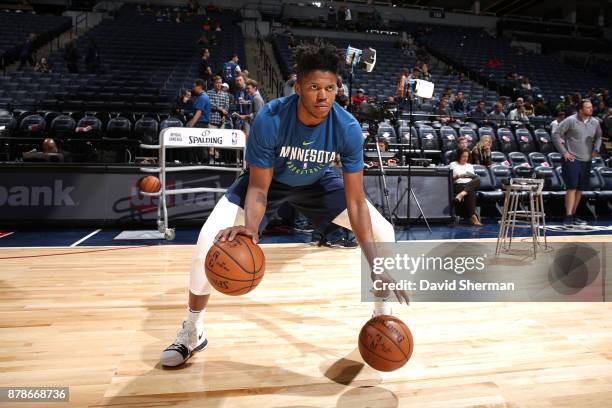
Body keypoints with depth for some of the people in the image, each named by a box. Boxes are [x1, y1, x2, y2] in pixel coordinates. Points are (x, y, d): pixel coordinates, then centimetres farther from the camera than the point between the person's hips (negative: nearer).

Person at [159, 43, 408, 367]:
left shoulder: (348, 128, -30)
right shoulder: (269, 119, -34)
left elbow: (355, 202, -27)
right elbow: (258, 186, -26)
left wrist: (375, 266, -34)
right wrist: (251, 225, -49)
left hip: (320, 182, 2)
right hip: (270, 180, -1)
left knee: (384, 234, -11)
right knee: (209, 239, -19)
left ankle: (383, 319, 14)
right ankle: (192, 331, 4)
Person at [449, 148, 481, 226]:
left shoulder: (470, 166, 30)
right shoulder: (453, 165, 17)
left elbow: (475, 178, 22)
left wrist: (471, 176, -2)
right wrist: (458, 176, -10)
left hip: (471, 186, 3)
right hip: (458, 185, -3)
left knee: (478, 179, -35)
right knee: (470, 193, -39)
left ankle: (461, 194, -53)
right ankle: (473, 216, -47)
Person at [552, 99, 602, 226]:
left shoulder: (595, 123, 8)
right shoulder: (571, 121, -8)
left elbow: (598, 137, 25)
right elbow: (556, 135, -8)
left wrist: (596, 149, 9)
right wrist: (564, 152, -11)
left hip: (586, 161, 6)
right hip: (572, 159, -6)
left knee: (580, 189, 9)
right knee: (572, 188, -10)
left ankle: (573, 215, 20)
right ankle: (568, 217, -7)